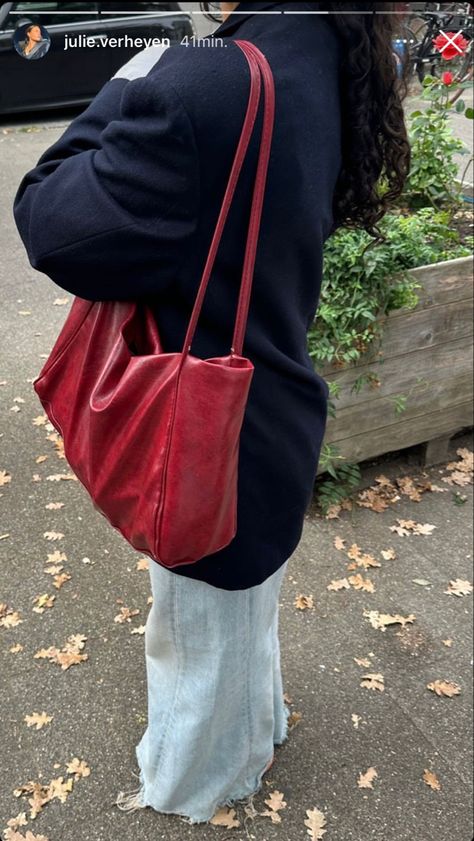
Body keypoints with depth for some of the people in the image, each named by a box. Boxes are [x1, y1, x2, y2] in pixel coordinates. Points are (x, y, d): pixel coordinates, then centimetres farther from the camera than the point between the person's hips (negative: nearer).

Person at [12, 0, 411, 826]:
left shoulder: (203, 89, -32)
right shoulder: (322, 67, -3)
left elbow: (55, 228, -23)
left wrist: (125, 91, -13)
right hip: (272, 416, 8)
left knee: (202, 626, 20)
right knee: (246, 600, 31)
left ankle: (193, 776, 51)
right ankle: (252, 727, 60)